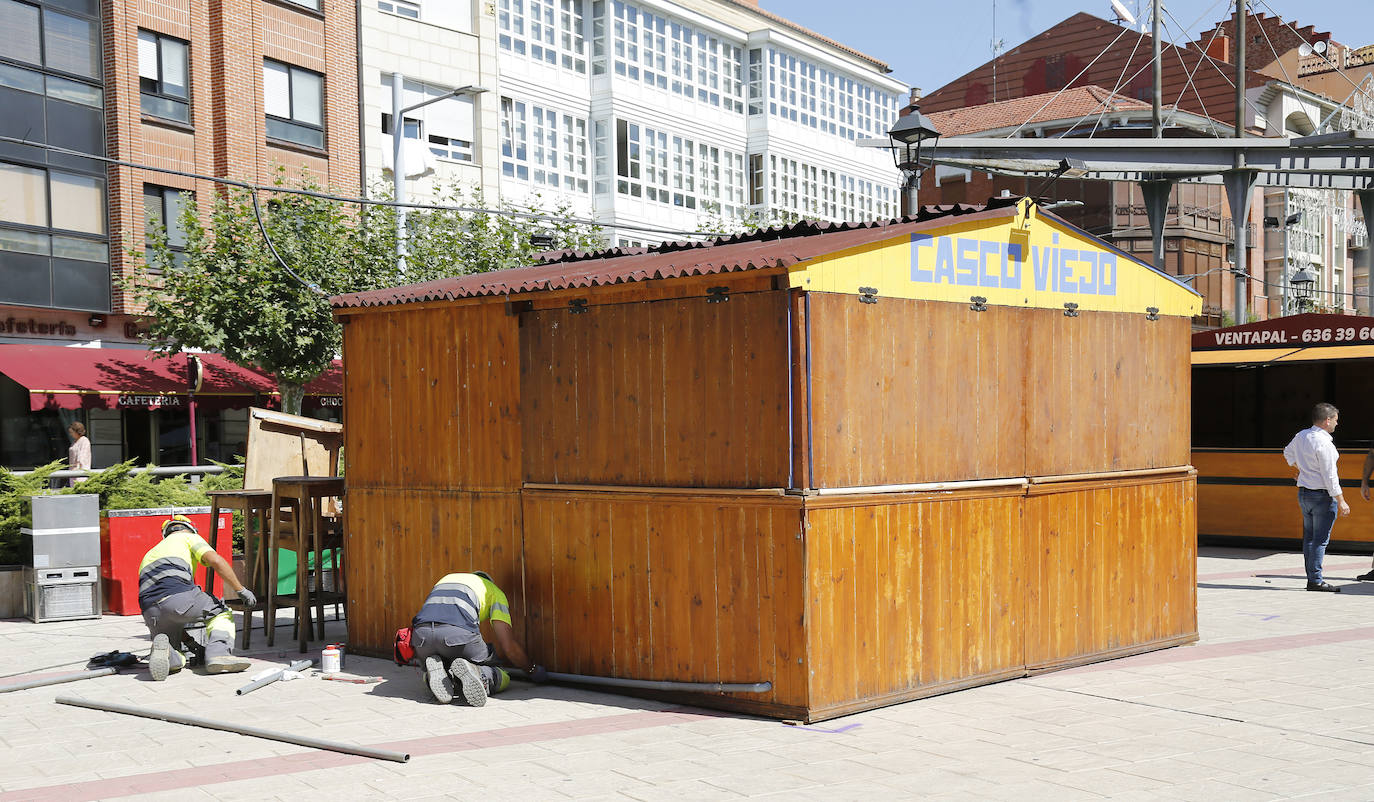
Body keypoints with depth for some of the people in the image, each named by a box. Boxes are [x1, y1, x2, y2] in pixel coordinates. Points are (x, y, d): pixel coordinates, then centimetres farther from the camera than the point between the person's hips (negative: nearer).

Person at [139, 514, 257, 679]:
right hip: (179, 596, -5)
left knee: (176, 660, 21)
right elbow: (216, 561, 2)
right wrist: (241, 590, 6)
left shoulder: (150, 554, 39)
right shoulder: (188, 537, 21)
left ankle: (164, 650, -14)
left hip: (150, 612, 5)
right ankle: (218, 652, -7)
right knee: (221, 614, 22)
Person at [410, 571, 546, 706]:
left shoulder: (445, 579, 40)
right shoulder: (494, 591, 26)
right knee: (501, 679, 17)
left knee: (428, 677, 34)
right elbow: (509, 646, 14)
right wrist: (534, 670, 32)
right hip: (459, 633, -4)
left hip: (420, 633, 4)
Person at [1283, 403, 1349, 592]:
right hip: (1322, 495, -8)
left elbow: (1288, 453, 26)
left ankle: (1312, 578, 16)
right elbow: (1330, 476, -19)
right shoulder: (1323, 443, -20)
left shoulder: (1301, 436, 5)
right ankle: (1316, 580, -4)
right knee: (1320, 539, -4)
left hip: (1303, 492, 9)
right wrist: (1341, 501, -13)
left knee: (1309, 537, 11)